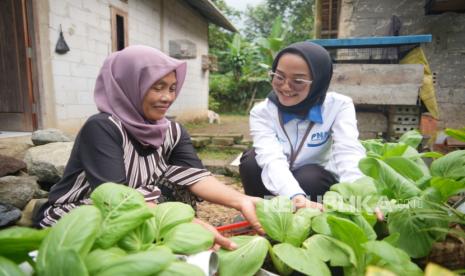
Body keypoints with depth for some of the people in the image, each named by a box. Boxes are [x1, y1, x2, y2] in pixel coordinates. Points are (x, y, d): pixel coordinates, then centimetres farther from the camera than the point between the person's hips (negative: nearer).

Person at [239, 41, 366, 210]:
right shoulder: (262, 112, -18)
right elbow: (271, 159, -36)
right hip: (280, 189, 1)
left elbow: (349, 152, -34)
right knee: (252, 161, -27)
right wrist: (296, 196, -57)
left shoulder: (339, 106, -17)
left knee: (310, 176, -33)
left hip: (315, 182, 0)